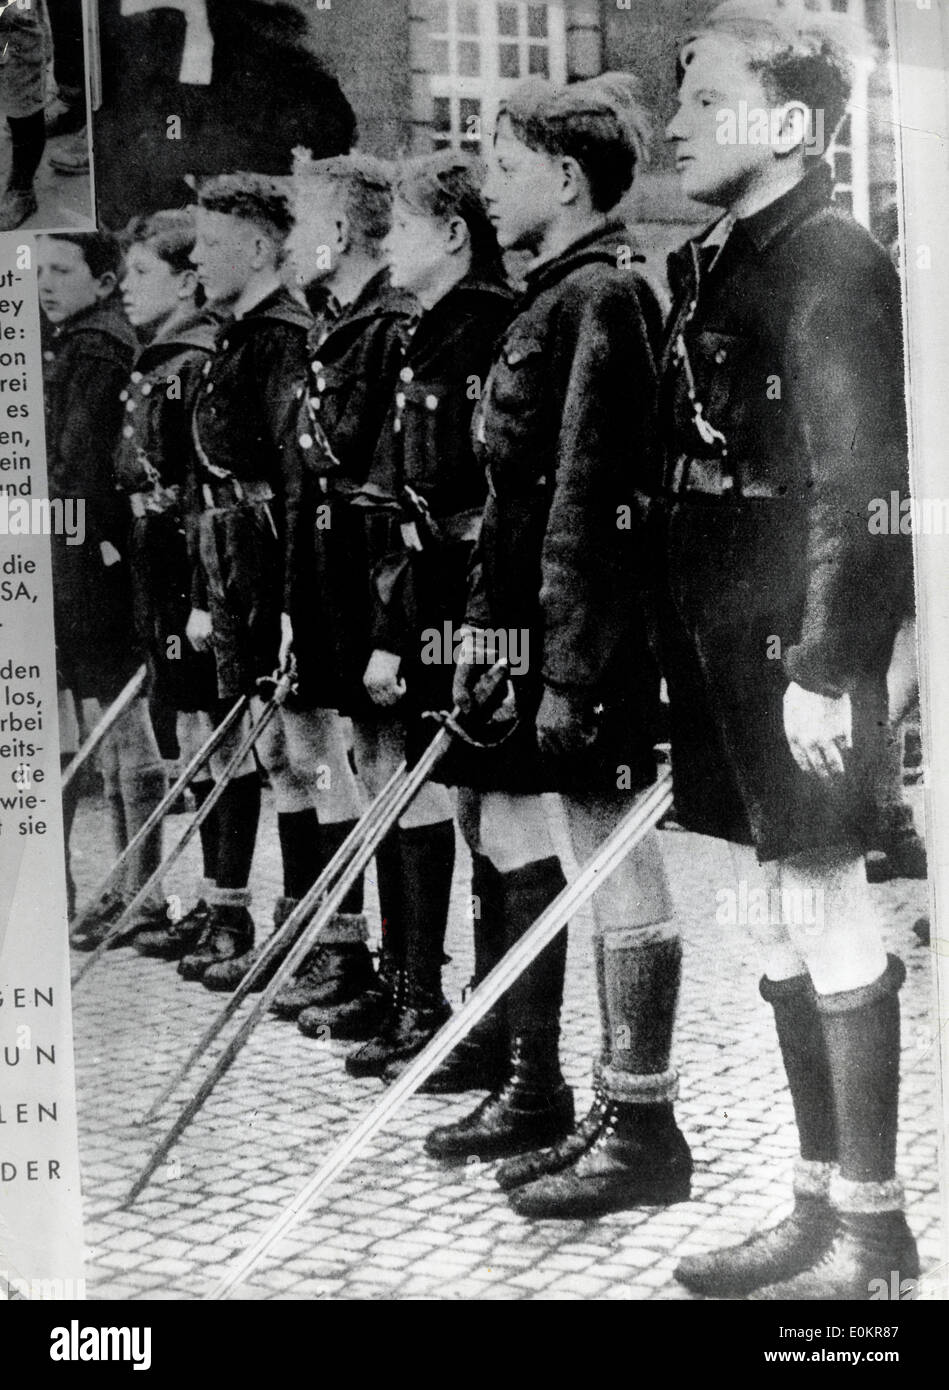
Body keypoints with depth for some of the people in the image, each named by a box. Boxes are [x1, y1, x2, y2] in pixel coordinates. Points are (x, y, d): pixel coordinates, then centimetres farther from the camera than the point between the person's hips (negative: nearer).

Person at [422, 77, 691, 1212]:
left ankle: (641, 1128, 9)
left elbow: (588, 501, -19)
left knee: (615, 861, -3)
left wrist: (569, 671, -21)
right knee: (503, 829, 15)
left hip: (590, 634, -10)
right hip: (528, 620, 10)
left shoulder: (603, 295, -11)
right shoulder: (555, 299, 18)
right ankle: (536, 1091, 28)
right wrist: (486, 635, 18)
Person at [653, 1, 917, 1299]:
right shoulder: (710, 265, 15)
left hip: (803, 649, -8)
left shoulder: (836, 264, -10)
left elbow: (856, 486, -17)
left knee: (829, 920, 0)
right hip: (729, 649, 9)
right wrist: (685, 648, 15)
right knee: (784, 924, 13)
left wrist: (826, 665, -21)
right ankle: (820, 1203, 26)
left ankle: (872, 1226, 16)